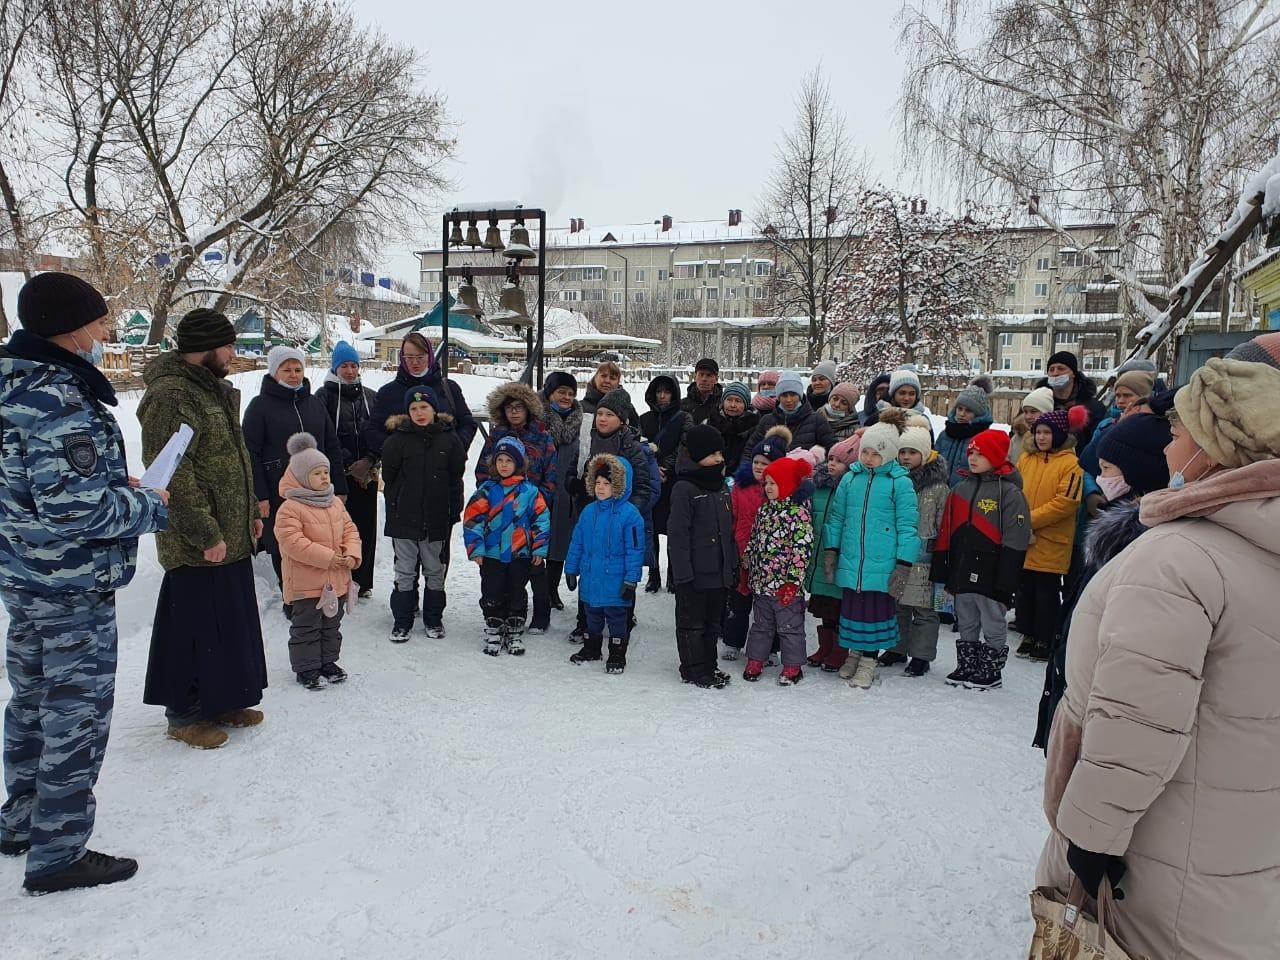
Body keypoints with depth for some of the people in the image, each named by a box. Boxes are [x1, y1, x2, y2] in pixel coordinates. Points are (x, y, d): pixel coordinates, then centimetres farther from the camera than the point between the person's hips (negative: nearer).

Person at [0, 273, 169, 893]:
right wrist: (150, 506, -14)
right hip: (74, 586, -10)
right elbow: (75, 508, -28)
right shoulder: (61, 402, -24)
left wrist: (114, 486, 9)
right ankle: (58, 855, 16)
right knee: (77, 714, 3)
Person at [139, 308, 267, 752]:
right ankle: (185, 715, 17)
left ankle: (223, 700, 31)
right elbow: (174, 476, -23)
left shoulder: (214, 389, 14)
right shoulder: (170, 397, -18)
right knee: (197, 627, 2)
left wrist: (251, 512, 19)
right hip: (197, 544, -9)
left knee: (232, 620, 16)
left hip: (231, 535, 9)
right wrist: (206, 534, -22)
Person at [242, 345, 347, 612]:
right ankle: (291, 598, 19)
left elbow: (332, 448, 14)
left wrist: (339, 488, 8)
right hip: (278, 495, -3)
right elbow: (251, 454, -6)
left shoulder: (315, 404, 13)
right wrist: (260, 495, -12)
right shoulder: (260, 406, -1)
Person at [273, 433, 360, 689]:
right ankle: (306, 668, 17)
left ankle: (328, 661, 32)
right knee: (306, 627, 4)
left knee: (332, 625, 18)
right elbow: (293, 542, -23)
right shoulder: (290, 509, -16)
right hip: (306, 582, -7)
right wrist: (328, 558, -24)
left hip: (337, 580, 7)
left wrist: (352, 555, -10)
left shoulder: (336, 503, 7)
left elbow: (350, 530, 9)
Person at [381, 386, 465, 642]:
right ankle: (402, 621, 19)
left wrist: (454, 512, 0)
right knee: (405, 571, 8)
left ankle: (433, 619, 27)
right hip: (404, 517, -1)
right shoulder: (397, 439, -3)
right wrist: (394, 510, -5)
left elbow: (456, 479, 3)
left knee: (435, 570, 12)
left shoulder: (449, 439, 0)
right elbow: (389, 478, -1)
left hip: (437, 518, 1)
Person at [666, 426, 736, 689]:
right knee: (692, 622, 6)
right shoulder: (683, 489, -14)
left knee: (713, 622, 17)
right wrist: (683, 572, -19)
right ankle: (694, 670, 18)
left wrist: (733, 564, 14)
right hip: (695, 573, -7)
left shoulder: (722, 486, 10)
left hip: (720, 571, 8)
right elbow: (677, 534, -16)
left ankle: (708, 667, 30)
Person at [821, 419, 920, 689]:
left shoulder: (900, 483, -6)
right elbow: (836, 516, 12)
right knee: (851, 607, 14)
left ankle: (868, 661, 21)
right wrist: (830, 550, 8)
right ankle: (854, 652, 33)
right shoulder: (850, 478, 5)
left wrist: (904, 565, -7)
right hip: (850, 563, 3)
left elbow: (907, 525, -5)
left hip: (881, 564, -3)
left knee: (875, 610, 7)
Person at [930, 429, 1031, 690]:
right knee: (966, 624, 18)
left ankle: (991, 672, 21)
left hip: (990, 573, -6)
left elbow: (1015, 541, -14)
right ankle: (966, 667, 30)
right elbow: (946, 533, 11)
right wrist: (941, 570, 9)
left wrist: (1005, 580, -17)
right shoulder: (961, 488, 10)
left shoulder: (1009, 492, -10)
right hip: (962, 571, 6)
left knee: (993, 625, 8)